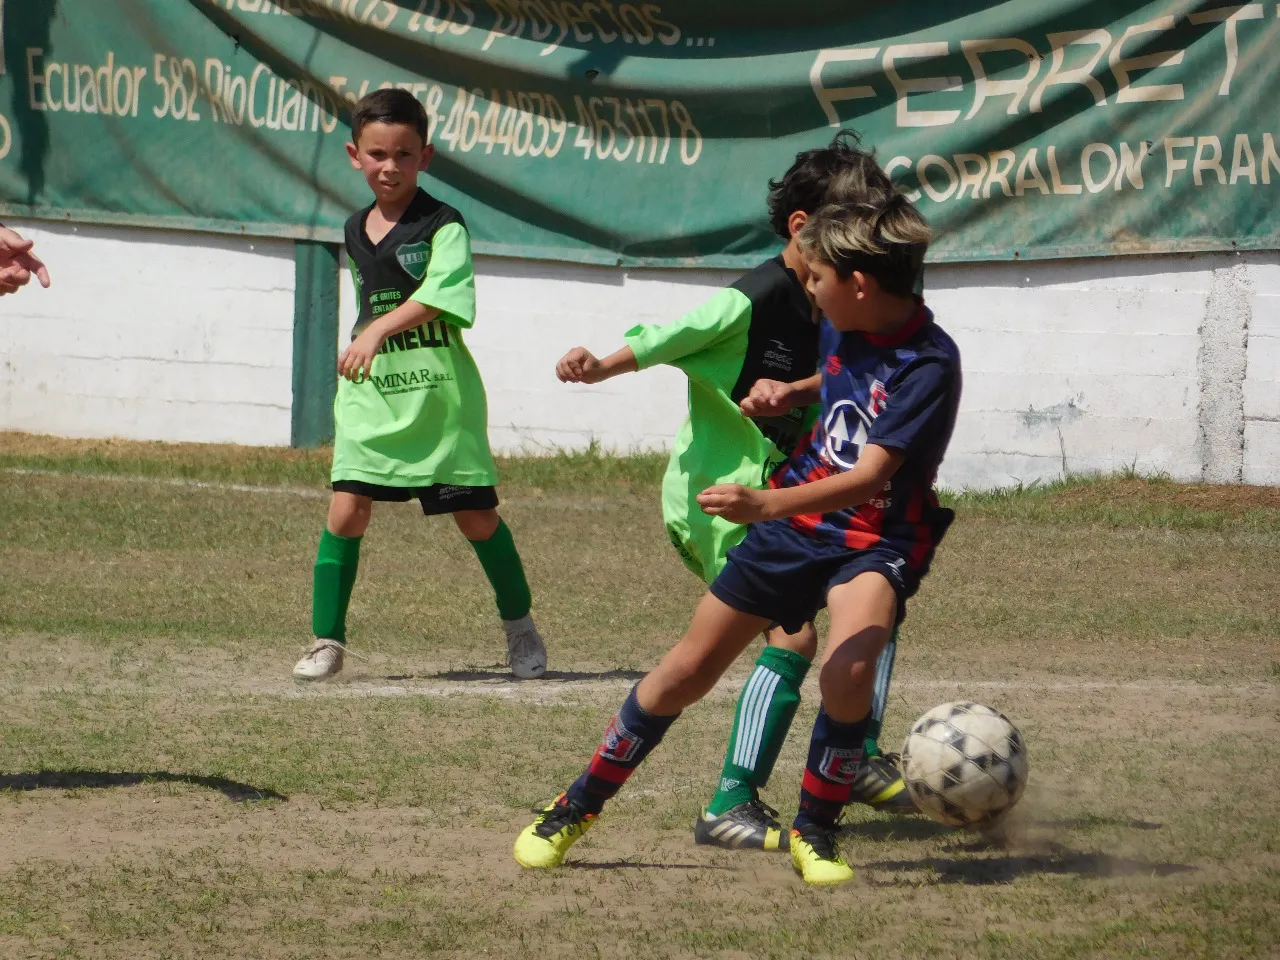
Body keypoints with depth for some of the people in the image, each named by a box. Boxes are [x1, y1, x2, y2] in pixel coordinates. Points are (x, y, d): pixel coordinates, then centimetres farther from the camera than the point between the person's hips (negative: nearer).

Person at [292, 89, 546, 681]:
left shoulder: (442, 226, -8)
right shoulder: (356, 232, 12)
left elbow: (438, 294, -26)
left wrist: (379, 329, -38)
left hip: (439, 397, -4)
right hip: (369, 395, 4)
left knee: (476, 517, 3)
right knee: (346, 512, -8)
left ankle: (519, 627, 22)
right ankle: (327, 641, -1)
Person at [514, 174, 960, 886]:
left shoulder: (929, 364, -25)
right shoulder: (841, 327, -3)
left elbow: (868, 478, -33)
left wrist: (768, 504, -44)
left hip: (876, 539, -6)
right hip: (795, 516, 6)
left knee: (848, 671, -32)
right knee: (689, 671, 6)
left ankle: (816, 831, -10)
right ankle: (579, 807, 22)